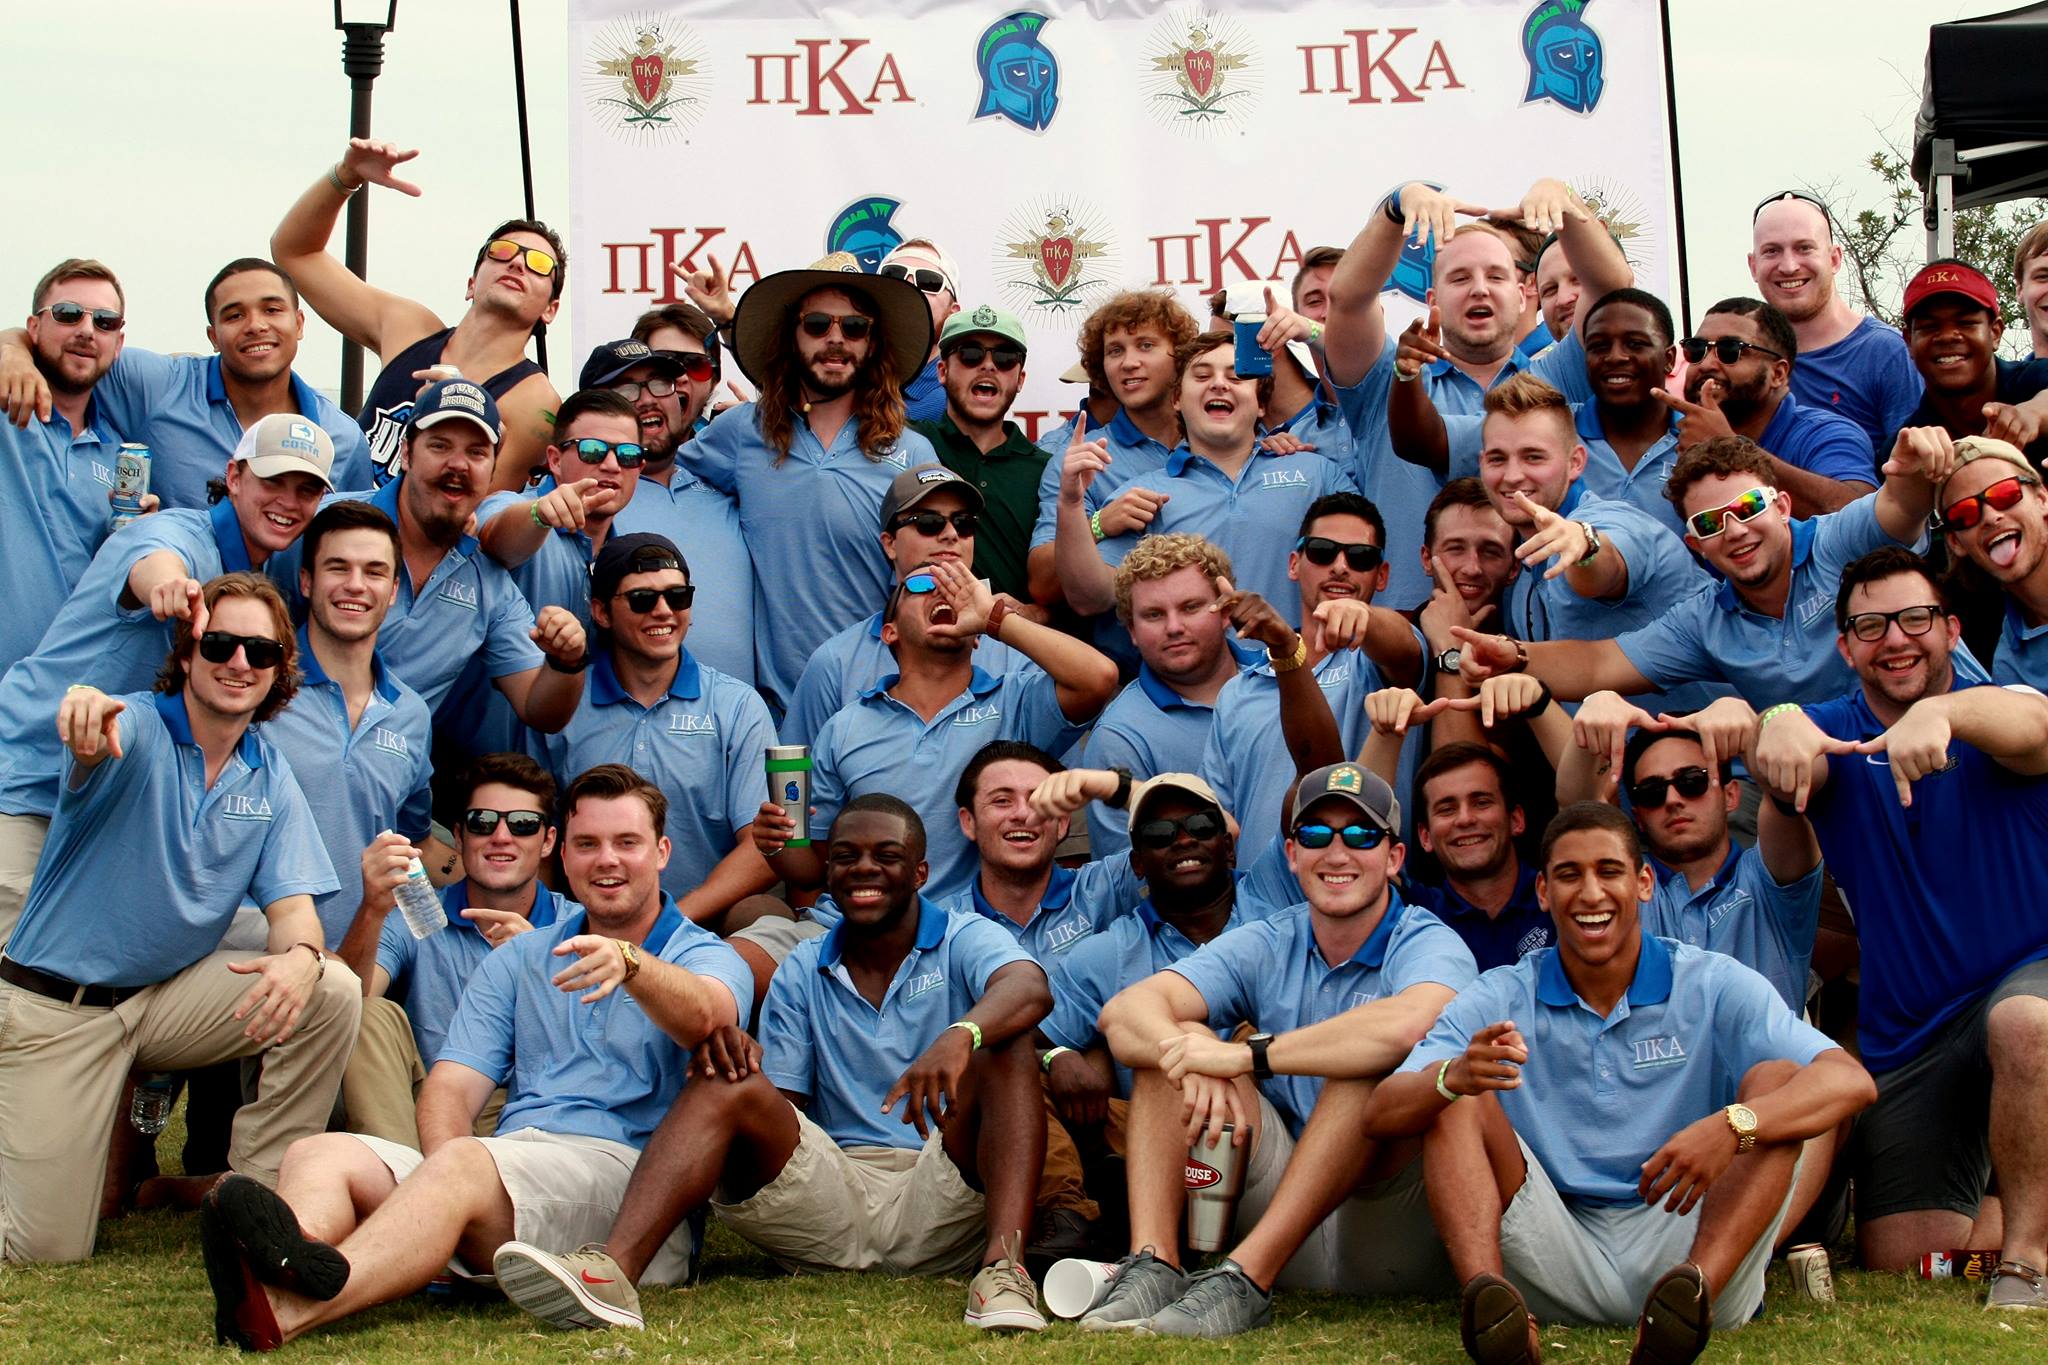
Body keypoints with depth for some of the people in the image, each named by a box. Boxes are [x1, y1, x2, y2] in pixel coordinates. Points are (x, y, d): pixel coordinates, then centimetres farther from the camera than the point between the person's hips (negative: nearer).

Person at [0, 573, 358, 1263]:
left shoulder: (270, 777, 1)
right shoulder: (138, 728, -15)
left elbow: (291, 903, -3)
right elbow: (99, 741, -41)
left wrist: (300, 955, -29)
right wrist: (85, 713, -67)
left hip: (171, 992, 5)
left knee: (333, 992, -20)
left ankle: (259, 1193, -7)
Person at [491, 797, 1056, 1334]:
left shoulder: (964, 941, 5)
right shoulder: (802, 973, 17)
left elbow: (1029, 988, -20)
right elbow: (780, 1107, 11)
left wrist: (959, 1037, -43)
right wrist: (732, 1055, -13)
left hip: (944, 1197, -3)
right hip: (837, 1194, 3)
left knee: (1005, 1050, -25)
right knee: (729, 1085, -19)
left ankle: (1003, 1266, -43)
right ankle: (612, 1273, -41)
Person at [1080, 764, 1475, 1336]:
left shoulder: (1430, 945, -8)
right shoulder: (1266, 947, 6)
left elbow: (1409, 1027, -35)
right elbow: (1125, 1011, -8)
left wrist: (1248, 1055, -30)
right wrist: (1192, 1054, -31)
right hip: (1282, 1210, 5)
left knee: (1371, 1065, -29)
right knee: (1173, 1039, -7)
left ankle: (1246, 1278, -33)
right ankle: (1153, 1264, -25)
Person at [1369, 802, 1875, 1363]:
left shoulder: (1712, 986, 1)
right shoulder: (1498, 1001, 5)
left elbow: (1850, 1081, -14)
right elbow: (1380, 1116, -8)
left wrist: (1730, 1126, -34)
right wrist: (1454, 1076, -33)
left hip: (1681, 1247, -1)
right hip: (1560, 1265, 1)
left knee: (1778, 1079, -16)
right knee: (1457, 1102, -13)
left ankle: (1699, 1288, -40)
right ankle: (1490, 1298, -37)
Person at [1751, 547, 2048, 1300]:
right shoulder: (1832, 732, 3)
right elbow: (1780, 762, -20)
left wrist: (1940, 713, -51)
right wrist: (1776, 727, -45)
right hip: (1906, 1034, 3)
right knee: (1897, 1256, -3)